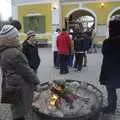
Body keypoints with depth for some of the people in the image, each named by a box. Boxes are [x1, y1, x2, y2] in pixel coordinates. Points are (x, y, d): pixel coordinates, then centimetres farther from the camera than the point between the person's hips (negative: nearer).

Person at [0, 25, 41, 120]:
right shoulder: (13, 53, -24)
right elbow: (25, 71, -20)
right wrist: (36, 82, -9)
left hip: (12, 85, 9)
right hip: (20, 87, -9)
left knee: (17, 110, 23)